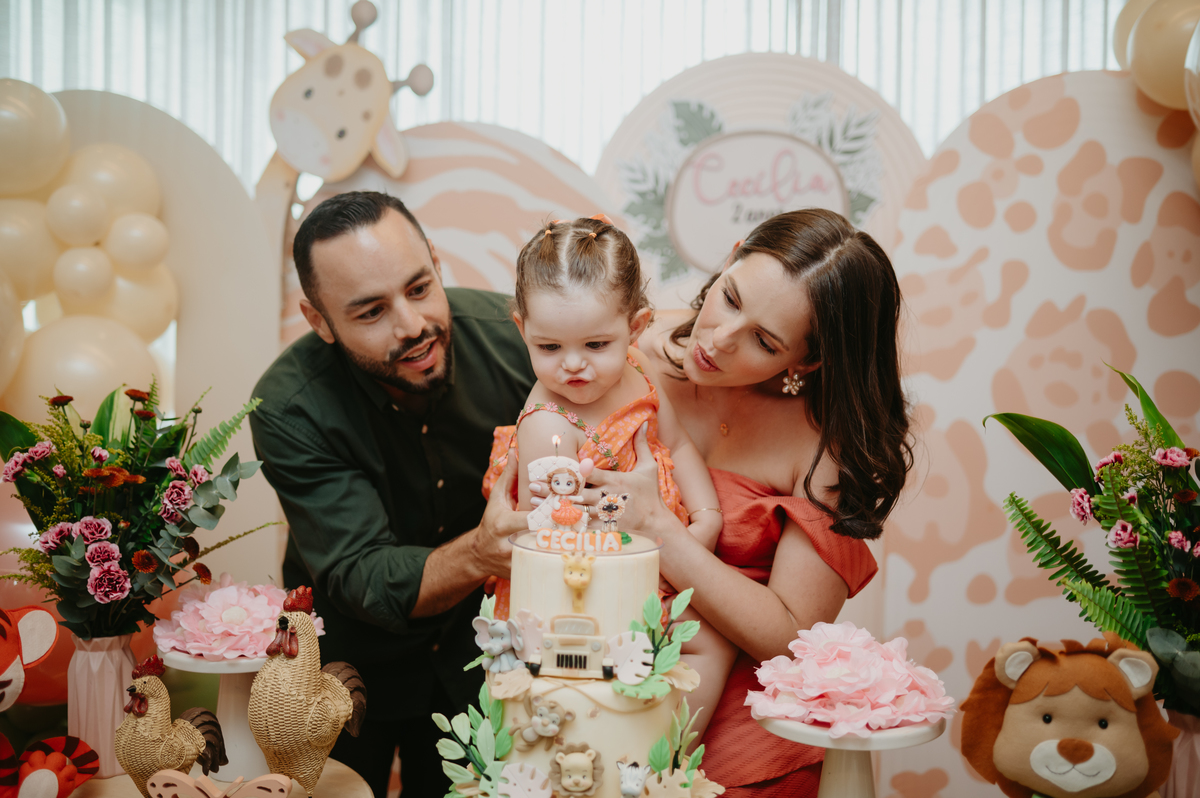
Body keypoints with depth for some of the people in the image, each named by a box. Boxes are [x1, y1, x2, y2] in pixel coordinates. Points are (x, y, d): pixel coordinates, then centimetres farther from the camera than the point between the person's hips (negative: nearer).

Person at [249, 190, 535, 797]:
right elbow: (362, 581, -31)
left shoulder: (505, 333, -23)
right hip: (352, 655, -2)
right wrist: (479, 553, -49)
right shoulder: (289, 409, -28)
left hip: (475, 641, 2)